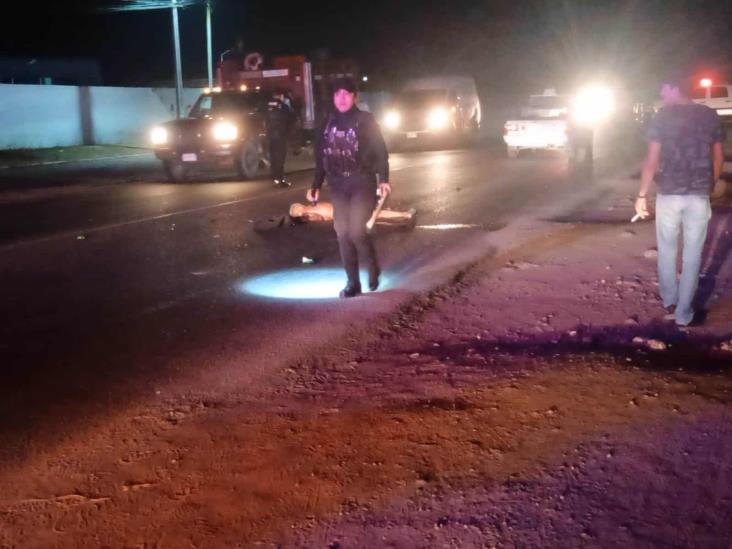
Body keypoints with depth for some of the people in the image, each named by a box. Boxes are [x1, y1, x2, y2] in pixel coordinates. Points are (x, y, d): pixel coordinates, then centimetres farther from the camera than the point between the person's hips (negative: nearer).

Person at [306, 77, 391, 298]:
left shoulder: (366, 120, -4)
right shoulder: (329, 122, 9)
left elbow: (380, 151, -5)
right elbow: (321, 156, 13)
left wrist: (383, 179, -16)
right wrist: (316, 185, 11)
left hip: (363, 184, -5)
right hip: (338, 186, 5)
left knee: (356, 231, -13)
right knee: (343, 234, 3)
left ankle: (373, 270, 13)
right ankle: (353, 282, 13)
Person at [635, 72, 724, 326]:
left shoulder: (663, 117, -4)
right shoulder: (710, 116, 5)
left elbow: (652, 159, -8)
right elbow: (718, 158, 8)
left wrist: (642, 194, -3)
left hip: (669, 194, -1)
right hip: (699, 195, 2)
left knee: (667, 250, 17)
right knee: (692, 254, 7)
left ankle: (669, 300, 29)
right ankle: (684, 313, 10)